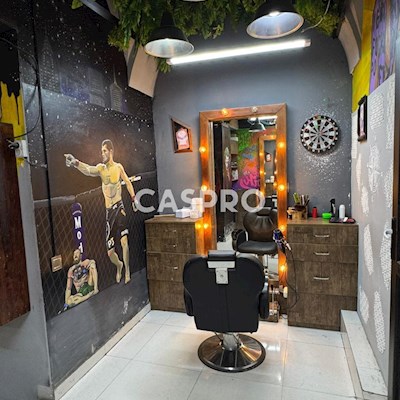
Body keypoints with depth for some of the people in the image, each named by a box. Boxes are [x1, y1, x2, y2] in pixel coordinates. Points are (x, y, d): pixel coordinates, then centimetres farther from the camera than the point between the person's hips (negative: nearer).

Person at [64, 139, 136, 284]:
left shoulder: (119, 167, 1)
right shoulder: (101, 168, 2)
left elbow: (128, 182, 13)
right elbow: (88, 170, -19)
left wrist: (133, 199, 10)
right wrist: (76, 163, -37)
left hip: (119, 207, -2)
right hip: (109, 210, 2)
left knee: (124, 241, -16)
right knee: (110, 252, 4)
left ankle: (127, 270, 8)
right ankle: (119, 265, 36)